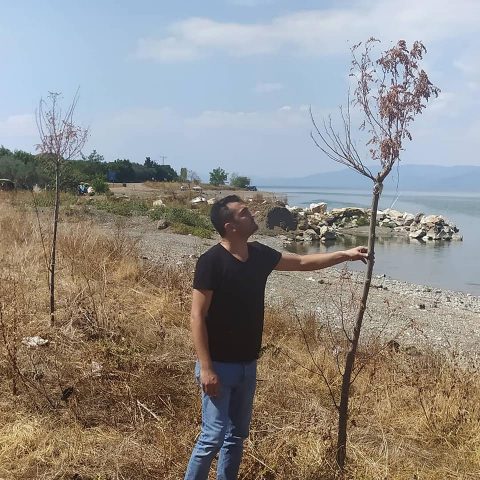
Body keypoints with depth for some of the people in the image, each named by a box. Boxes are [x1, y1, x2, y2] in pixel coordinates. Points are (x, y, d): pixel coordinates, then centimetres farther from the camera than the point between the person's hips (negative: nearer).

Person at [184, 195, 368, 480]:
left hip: (247, 364, 7)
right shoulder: (211, 262, -19)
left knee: (237, 435, 17)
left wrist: (345, 255, 10)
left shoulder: (259, 254, 2)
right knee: (213, 437, -3)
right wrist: (206, 368, -21)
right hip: (219, 365, -7)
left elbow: (303, 262, 15)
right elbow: (197, 317, -18)